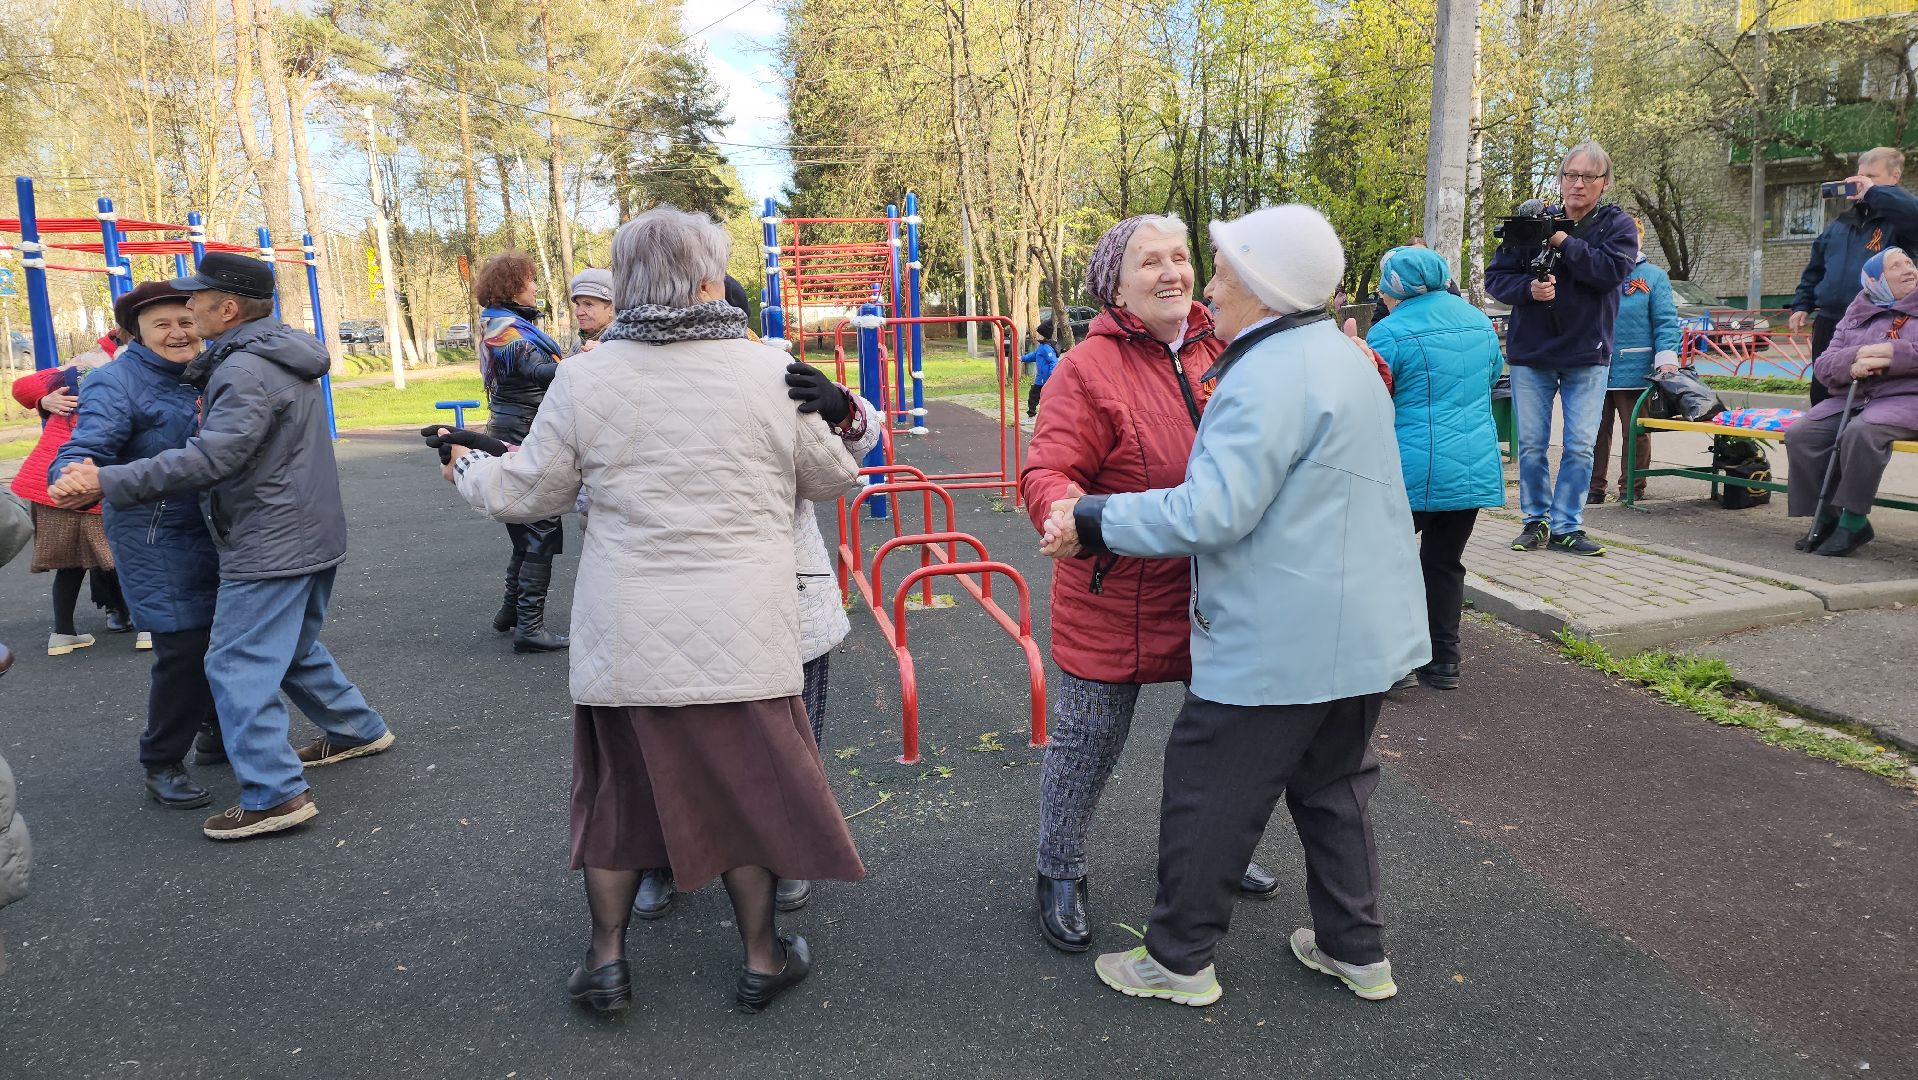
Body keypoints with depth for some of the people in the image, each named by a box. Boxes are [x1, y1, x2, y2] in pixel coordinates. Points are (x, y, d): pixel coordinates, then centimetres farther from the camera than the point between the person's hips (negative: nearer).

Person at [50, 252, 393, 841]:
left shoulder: (247, 371, -20)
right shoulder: (284, 355, 12)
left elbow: (210, 458, -29)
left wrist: (108, 481, -30)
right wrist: (212, 409, 9)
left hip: (269, 547, -10)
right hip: (309, 537, 10)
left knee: (238, 666, -4)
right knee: (295, 649, 24)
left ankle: (274, 796, -2)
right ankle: (357, 729, 36)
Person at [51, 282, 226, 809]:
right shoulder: (117, 382, -14)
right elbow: (84, 450, -27)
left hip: (213, 531, 7)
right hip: (159, 542, -7)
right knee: (184, 647, -8)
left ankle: (217, 727, 37)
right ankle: (162, 764, 9)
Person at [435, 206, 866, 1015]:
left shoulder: (584, 379, -5)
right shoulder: (770, 372, -7)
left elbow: (523, 495, 4)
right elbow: (834, 477, 5)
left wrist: (466, 470, 25)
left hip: (625, 642, 1)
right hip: (742, 637, -1)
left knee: (620, 788, 18)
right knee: (749, 786, 14)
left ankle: (606, 960, 29)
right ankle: (762, 958, 28)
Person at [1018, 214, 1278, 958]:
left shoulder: (1221, 351, 3)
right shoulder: (1089, 369, -14)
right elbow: (1046, 473, -20)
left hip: (1216, 592, 6)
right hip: (1116, 600, -6)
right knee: (1087, 743, 8)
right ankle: (1060, 876, 31)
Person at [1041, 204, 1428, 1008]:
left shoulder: (1268, 376, -21)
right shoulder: (1342, 357, 12)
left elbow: (1212, 513, -28)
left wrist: (1090, 522, -20)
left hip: (1277, 643, -10)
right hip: (1362, 633, 10)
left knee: (1208, 792, 5)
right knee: (1334, 787, 21)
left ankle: (1178, 960, 19)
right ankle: (1355, 949, 33)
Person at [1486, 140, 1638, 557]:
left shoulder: (1618, 225, 1)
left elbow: (1612, 270, -17)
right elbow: (1496, 276, 3)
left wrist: (1563, 242, -16)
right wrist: (1528, 289, -16)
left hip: (1587, 354, -1)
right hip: (1530, 351, 1)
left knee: (1580, 447, 1)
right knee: (1531, 444, 6)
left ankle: (1566, 526, 10)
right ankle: (1536, 519, 19)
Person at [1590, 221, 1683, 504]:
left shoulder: (1654, 276, 3)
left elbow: (1666, 322, -2)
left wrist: (1666, 359, -13)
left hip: (1634, 371, -2)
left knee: (1635, 433, 6)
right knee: (1596, 431, 7)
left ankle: (1632, 489, 15)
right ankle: (1593, 488, 16)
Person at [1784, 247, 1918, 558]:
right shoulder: (1857, 313, 18)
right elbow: (1823, 366, 8)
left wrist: (1892, 354, -16)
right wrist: (1855, 359, -13)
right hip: (1851, 399, 4)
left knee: (1862, 432, -35)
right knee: (1800, 435, -21)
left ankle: (1854, 520, -24)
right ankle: (1826, 517, -11)